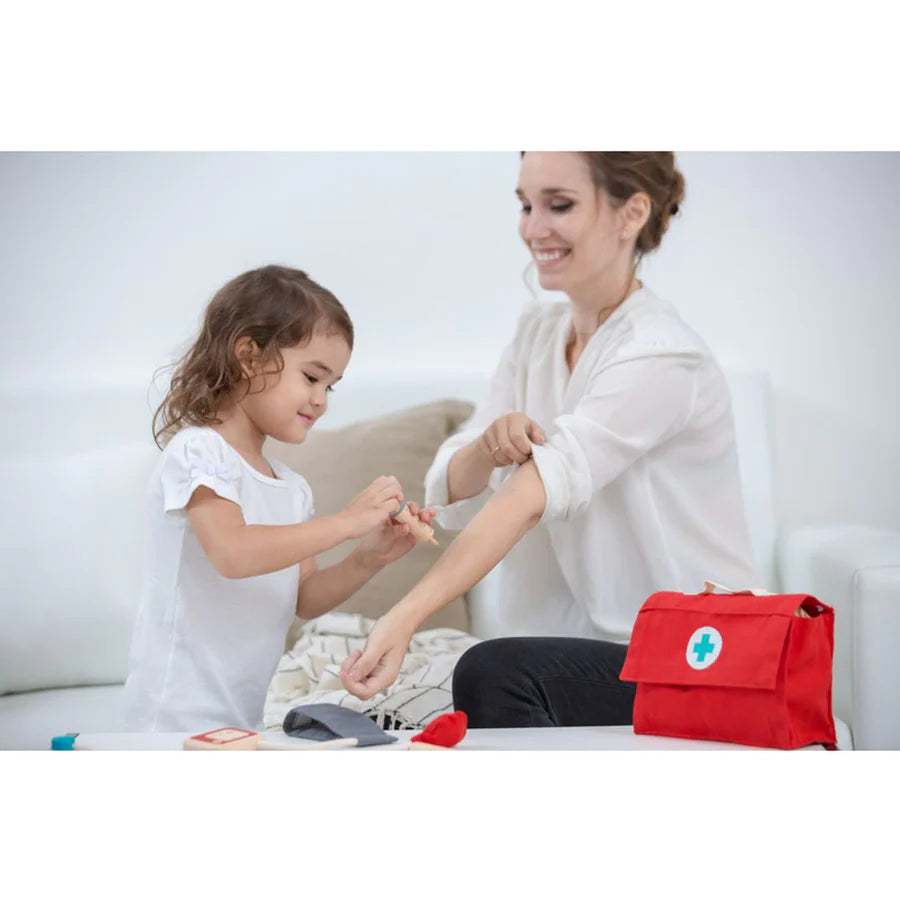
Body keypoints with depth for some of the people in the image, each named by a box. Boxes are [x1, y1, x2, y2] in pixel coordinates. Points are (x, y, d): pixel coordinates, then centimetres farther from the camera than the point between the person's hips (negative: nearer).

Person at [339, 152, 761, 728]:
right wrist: (488, 449, -21)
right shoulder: (539, 333, 8)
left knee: (493, 673, -30)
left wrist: (403, 619, -36)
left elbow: (531, 493, -28)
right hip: (584, 653, 6)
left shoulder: (661, 357, -16)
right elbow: (449, 493, 3)